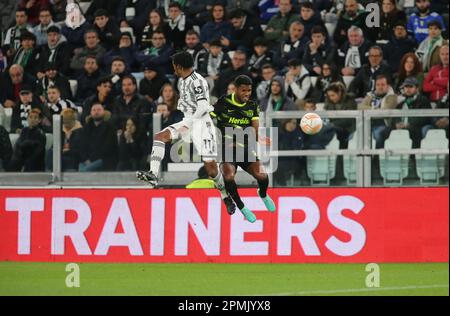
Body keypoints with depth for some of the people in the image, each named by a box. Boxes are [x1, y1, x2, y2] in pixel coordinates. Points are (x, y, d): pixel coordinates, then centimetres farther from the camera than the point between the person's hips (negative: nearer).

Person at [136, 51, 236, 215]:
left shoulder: (197, 82, -17)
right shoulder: (182, 81, 11)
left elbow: (203, 107, -24)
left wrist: (188, 124, -26)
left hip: (201, 123, -8)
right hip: (187, 122, 8)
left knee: (211, 166, -9)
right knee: (159, 137, -14)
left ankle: (226, 197, 11)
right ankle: (153, 175, -25)